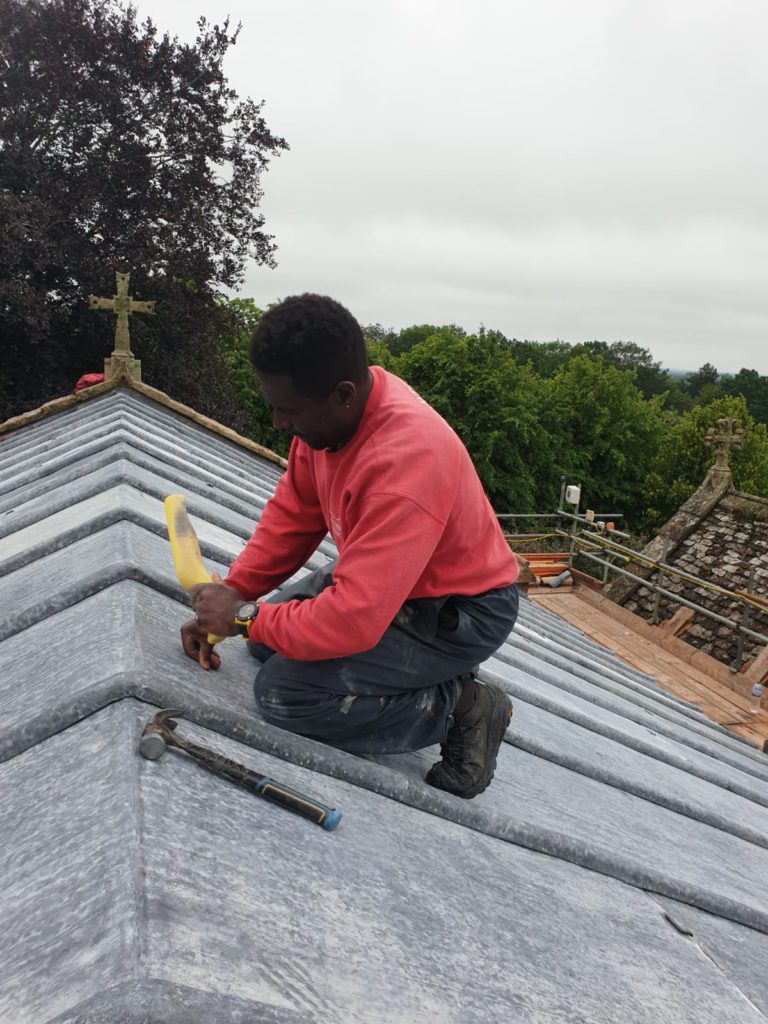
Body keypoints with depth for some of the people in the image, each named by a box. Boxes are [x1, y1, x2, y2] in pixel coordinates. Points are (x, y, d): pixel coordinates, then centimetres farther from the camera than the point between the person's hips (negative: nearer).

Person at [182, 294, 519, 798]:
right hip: (389, 581, 9)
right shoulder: (333, 407, -10)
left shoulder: (404, 462, -37)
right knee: (267, 634, 11)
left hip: (460, 614, -9)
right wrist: (232, 593, -7)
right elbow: (292, 513, 2)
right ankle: (427, 670, 12)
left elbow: (352, 620, -36)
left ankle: (460, 707, -4)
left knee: (283, 691, -18)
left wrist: (244, 617, -22)